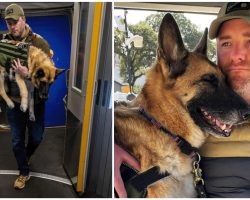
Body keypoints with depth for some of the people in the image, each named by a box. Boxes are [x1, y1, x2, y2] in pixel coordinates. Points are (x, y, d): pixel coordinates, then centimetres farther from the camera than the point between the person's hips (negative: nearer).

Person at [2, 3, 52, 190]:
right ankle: (24, 172, 34)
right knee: (17, 140, 13)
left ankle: (27, 156, 52)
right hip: (14, 100, 2)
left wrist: (28, 73, -35)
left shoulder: (39, 42, -14)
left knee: (36, 137, 18)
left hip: (35, 100, -1)